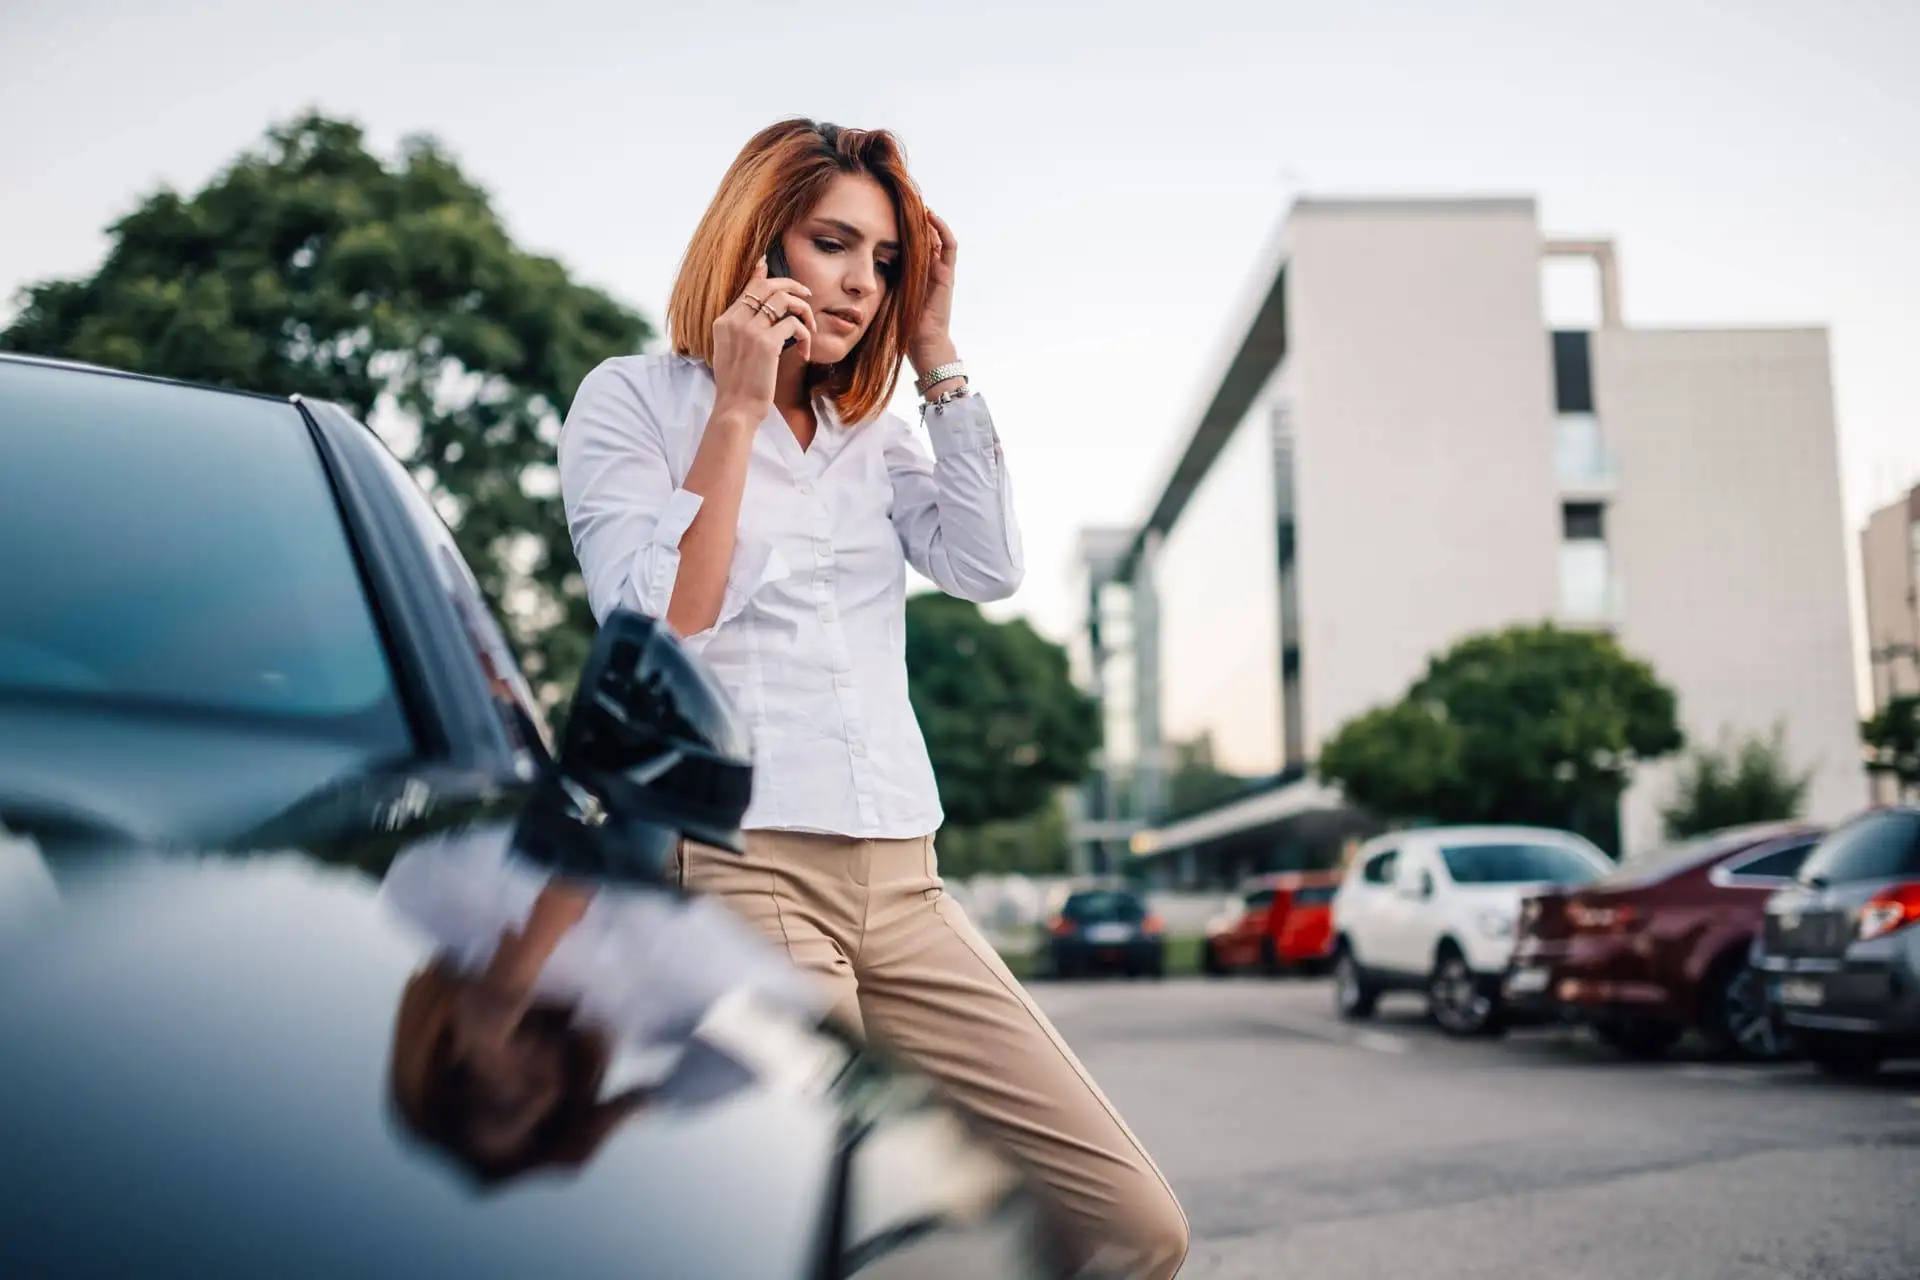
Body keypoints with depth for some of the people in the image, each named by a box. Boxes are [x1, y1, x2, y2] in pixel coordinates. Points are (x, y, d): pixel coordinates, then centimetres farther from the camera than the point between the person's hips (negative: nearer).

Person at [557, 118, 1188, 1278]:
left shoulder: (876, 435, 19)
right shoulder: (631, 401, 4)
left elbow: (990, 568, 4)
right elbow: (663, 629, -8)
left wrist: (937, 358, 6)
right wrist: (738, 408, -7)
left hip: (901, 882, 6)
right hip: (736, 872, -6)